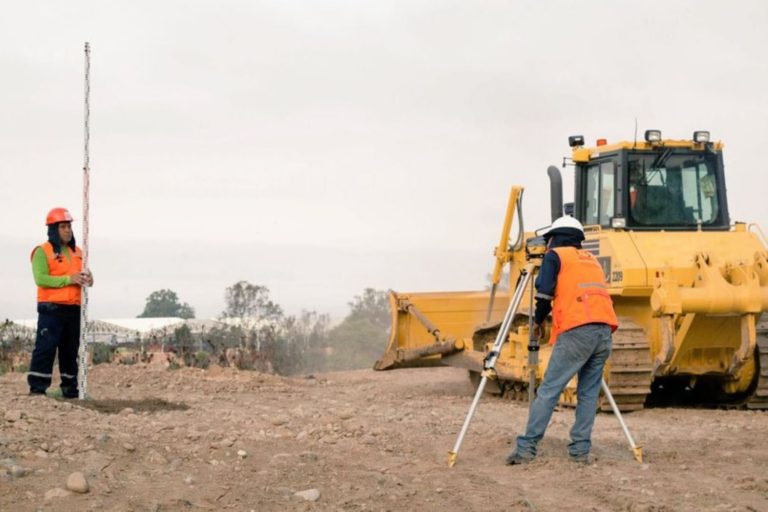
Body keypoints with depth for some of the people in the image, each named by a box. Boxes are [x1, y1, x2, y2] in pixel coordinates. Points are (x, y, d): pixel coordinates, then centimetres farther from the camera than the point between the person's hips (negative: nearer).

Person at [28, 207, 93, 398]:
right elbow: (40, 278, -14)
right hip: (51, 309, -6)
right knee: (46, 347, -9)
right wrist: (68, 279, -20)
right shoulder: (43, 252, -3)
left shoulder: (77, 252, 18)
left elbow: (85, 274, 20)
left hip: (73, 309, 6)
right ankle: (37, 388, -8)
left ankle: (70, 388, 17)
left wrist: (87, 279, -6)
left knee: (71, 350, 10)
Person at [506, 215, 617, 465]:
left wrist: (538, 320, 13)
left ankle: (526, 448, -8)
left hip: (576, 331, -6)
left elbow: (544, 292, -3)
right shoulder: (591, 259, 28)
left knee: (549, 390, -5)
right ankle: (581, 449, 6)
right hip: (604, 330, 6)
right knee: (588, 392, 11)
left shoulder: (555, 255, 9)